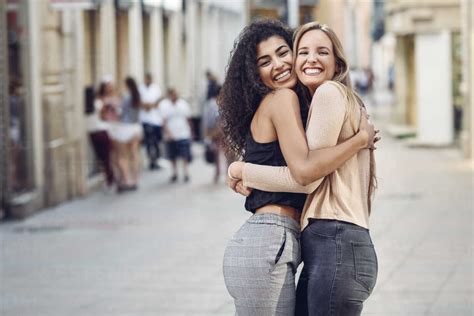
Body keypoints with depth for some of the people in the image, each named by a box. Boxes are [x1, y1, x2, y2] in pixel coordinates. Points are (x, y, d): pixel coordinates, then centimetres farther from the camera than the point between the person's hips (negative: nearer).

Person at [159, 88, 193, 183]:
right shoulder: (164, 105, -3)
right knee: (173, 157, 8)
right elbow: (164, 121, -9)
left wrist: (190, 132, 13)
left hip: (184, 135, 1)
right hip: (171, 135, -1)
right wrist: (168, 133, -18)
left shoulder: (183, 103, 5)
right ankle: (175, 173, 21)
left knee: (185, 155, -7)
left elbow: (188, 119, 12)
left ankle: (186, 173, -2)